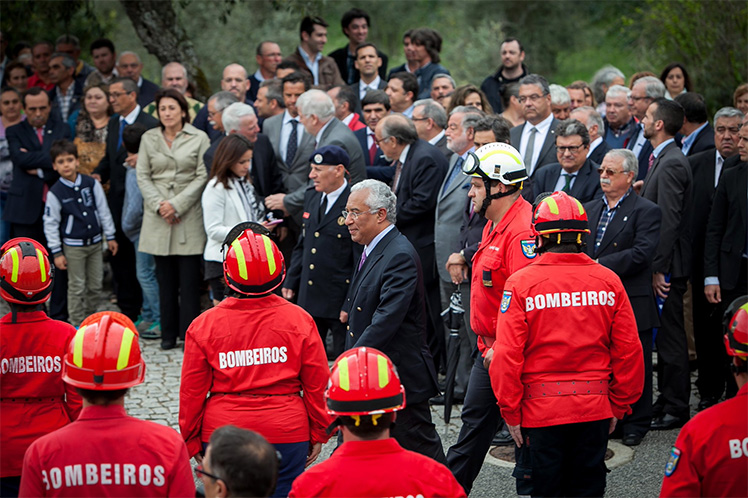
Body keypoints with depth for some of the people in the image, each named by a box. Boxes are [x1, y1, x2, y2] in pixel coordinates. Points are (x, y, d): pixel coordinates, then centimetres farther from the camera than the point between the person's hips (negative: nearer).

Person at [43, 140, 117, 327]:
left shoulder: (91, 184, -2)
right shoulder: (55, 193, -10)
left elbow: (103, 211, 6)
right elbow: (50, 224, -6)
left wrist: (110, 236, 7)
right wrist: (56, 252, -8)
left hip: (95, 243, 3)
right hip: (73, 246, -3)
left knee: (96, 285, 8)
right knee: (77, 287, 1)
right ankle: (77, 324, 11)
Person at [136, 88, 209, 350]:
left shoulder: (198, 138, 2)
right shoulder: (149, 138, 11)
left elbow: (202, 177, -3)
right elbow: (143, 176, 8)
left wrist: (177, 205, -10)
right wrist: (159, 205, -6)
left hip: (189, 216, -2)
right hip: (158, 218, 2)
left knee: (189, 279, -4)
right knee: (165, 279, 4)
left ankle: (188, 335, 0)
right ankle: (169, 333, 10)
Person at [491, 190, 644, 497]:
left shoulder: (521, 283, -9)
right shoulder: (609, 281, -1)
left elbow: (507, 356, -11)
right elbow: (629, 352, 2)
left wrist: (511, 412, -2)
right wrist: (619, 406, 13)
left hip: (540, 411, -3)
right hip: (595, 410, 3)